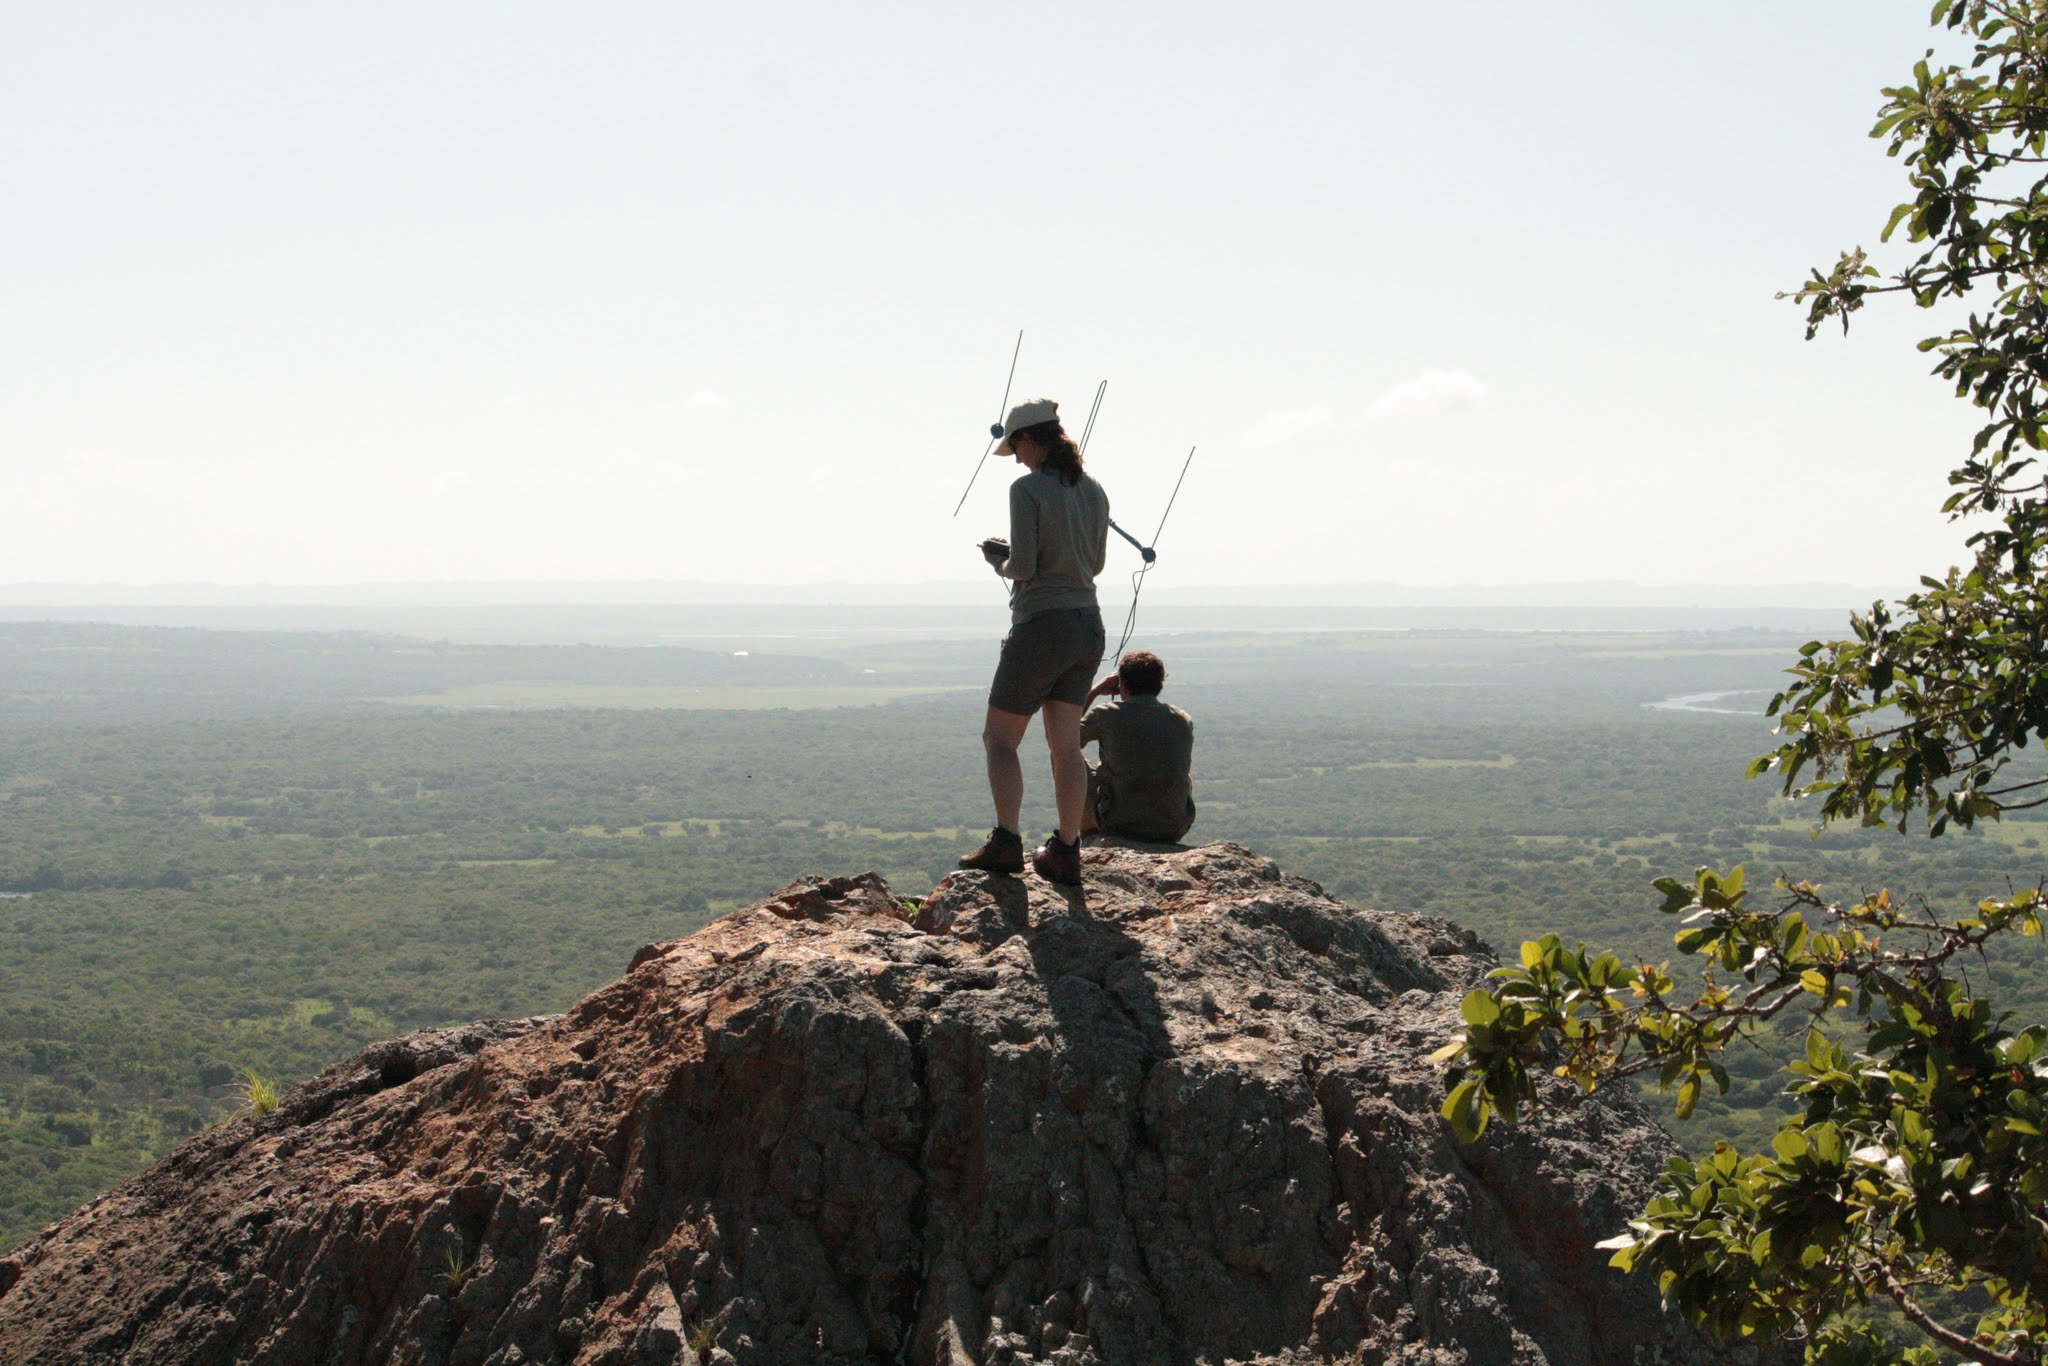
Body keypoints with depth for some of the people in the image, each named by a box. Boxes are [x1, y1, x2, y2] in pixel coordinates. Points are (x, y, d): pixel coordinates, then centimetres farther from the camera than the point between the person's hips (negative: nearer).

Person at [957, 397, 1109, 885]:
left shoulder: (1027, 489, -12)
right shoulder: (1093, 491, 9)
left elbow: (1023, 567, -16)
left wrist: (998, 560, 6)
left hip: (1043, 626, -7)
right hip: (1088, 626, 7)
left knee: (999, 737, 5)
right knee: (1066, 743, 10)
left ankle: (1007, 844, -6)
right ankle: (1066, 852, 9)